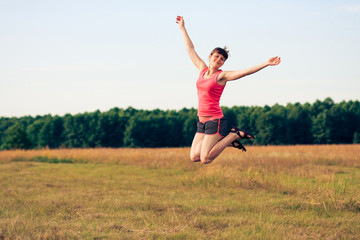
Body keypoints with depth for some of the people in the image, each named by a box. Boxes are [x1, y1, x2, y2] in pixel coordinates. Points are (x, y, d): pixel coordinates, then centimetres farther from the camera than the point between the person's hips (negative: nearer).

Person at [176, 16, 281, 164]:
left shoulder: (222, 76, -4)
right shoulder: (203, 70, 11)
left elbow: (246, 72, -14)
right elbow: (190, 49, 21)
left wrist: (266, 64, -23)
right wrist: (183, 29, 27)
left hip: (215, 120, -7)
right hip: (202, 122, 7)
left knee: (205, 159, -13)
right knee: (194, 157, 1)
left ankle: (234, 135, 5)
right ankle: (226, 139, 17)